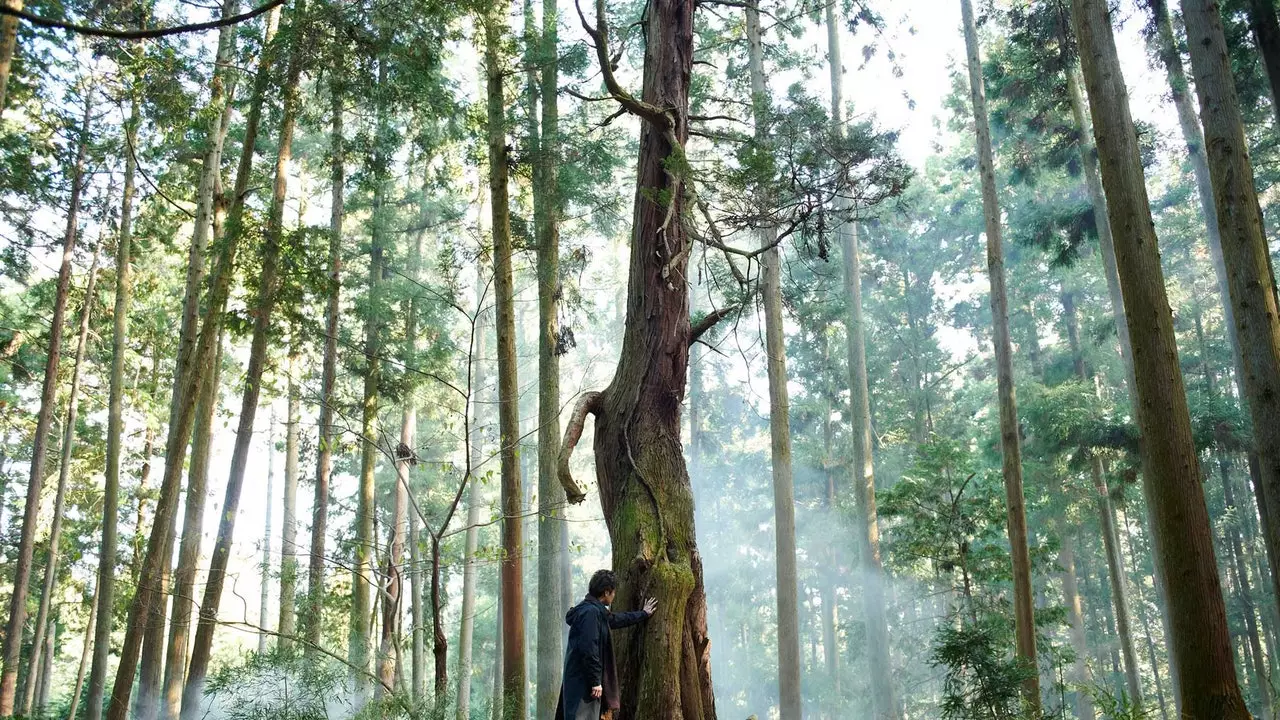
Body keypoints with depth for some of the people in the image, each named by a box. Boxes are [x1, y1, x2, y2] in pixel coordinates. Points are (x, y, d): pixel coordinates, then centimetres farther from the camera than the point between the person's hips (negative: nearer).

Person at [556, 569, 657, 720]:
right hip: (582, 681, -10)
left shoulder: (597, 611, 15)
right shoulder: (590, 612, -17)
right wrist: (595, 682, -19)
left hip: (583, 680, 10)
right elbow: (589, 649, -22)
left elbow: (616, 619, 34)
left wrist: (643, 614, 46)